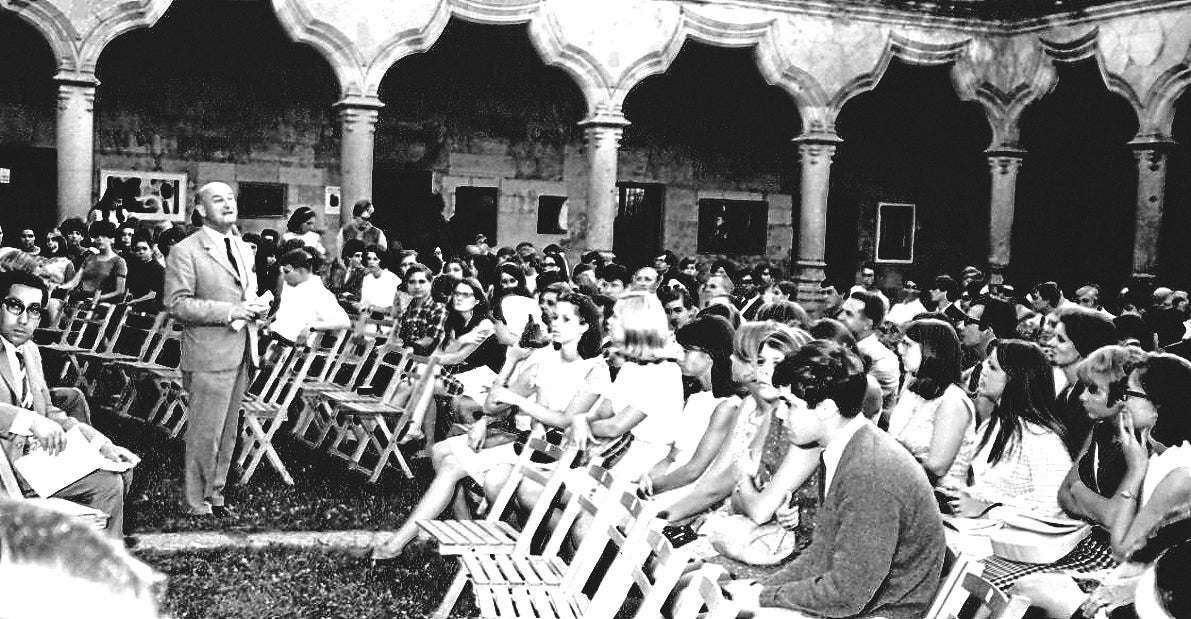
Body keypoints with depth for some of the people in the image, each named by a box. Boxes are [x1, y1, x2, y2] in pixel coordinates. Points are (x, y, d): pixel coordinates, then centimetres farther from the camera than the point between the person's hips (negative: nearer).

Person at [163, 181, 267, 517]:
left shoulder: (243, 249, 16)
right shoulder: (185, 251, -8)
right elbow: (177, 304, -15)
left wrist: (256, 307, 3)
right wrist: (230, 312, -20)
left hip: (240, 353, 8)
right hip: (210, 356, -7)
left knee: (228, 433, 15)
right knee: (205, 434, -2)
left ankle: (215, 495, 27)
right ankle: (198, 504, 11)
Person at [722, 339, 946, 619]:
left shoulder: (871, 474, -27)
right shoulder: (849, 453, 4)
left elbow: (847, 593, -25)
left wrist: (764, 596, -14)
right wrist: (762, 586, -1)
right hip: (850, 594, 8)